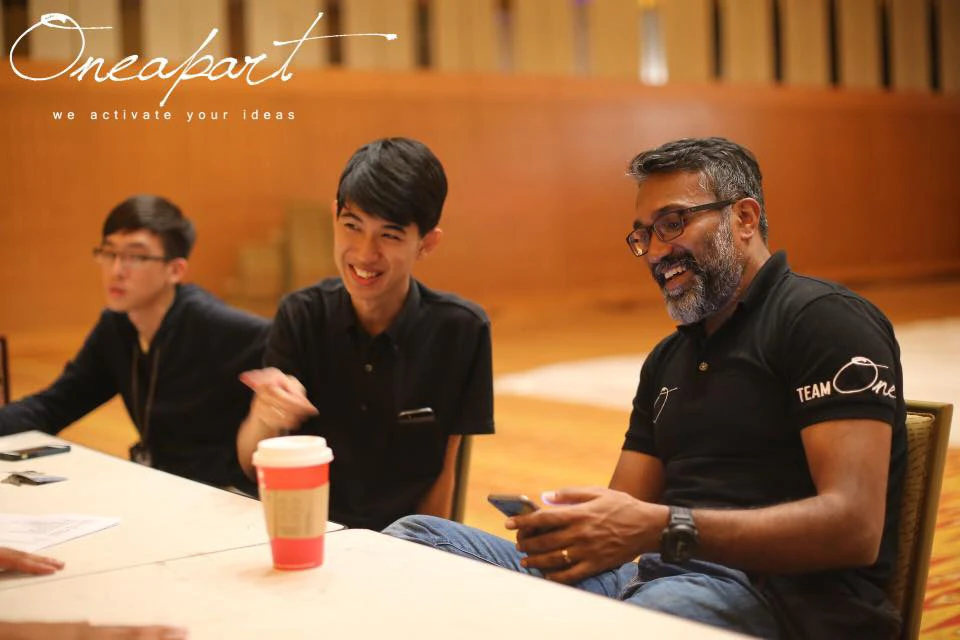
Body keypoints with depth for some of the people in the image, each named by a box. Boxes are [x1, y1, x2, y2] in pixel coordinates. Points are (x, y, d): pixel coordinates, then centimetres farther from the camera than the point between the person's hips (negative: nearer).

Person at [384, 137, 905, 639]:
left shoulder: (824, 320, -4)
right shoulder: (667, 360, 22)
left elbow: (854, 526, -16)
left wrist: (663, 528, -25)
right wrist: (570, 529, -8)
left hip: (783, 594, -6)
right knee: (414, 538, -9)